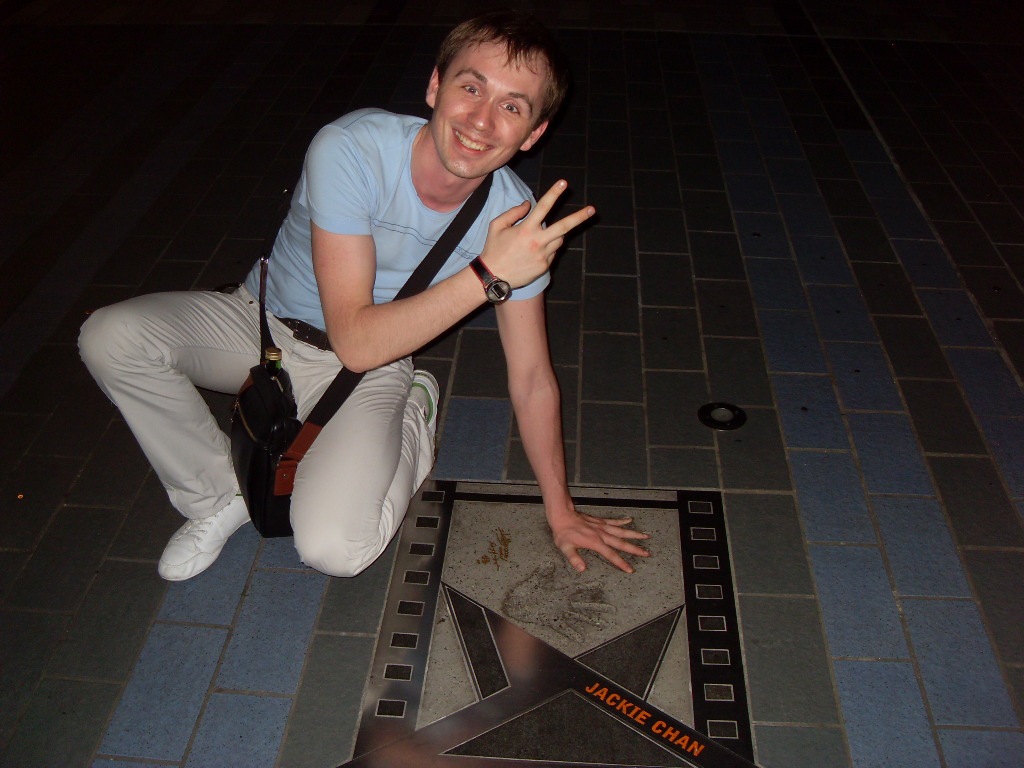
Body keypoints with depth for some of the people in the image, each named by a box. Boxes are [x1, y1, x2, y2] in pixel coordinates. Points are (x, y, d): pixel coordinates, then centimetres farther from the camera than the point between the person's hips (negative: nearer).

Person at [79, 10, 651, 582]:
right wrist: (488, 274, -40)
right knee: (111, 337, -24)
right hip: (262, 321, 1)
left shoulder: (518, 219, -20)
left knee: (334, 548, -23)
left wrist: (561, 510, -3)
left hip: (375, 367, 0)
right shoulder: (350, 150, -29)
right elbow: (356, 339, -32)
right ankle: (221, 496, -1)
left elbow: (533, 377, -9)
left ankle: (413, 421, 8)